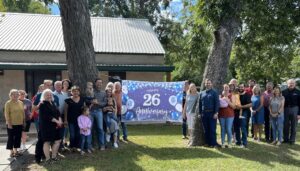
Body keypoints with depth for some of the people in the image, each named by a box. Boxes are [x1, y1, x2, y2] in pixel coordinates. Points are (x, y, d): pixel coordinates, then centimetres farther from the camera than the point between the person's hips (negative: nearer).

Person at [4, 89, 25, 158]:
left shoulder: (21, 103, 9)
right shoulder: (8, 103, -7)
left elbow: (23, 113, 14)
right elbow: (6, 114, -11)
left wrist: (24, 121, 11)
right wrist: (9, 123, -15)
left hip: (19, 124, 5)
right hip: (11, 124, -5)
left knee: (18, 137, 10)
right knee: (11, 138, 3)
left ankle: (16, 151, 22)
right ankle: (11, 152, 11)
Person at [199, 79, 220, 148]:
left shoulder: (214, 93, 1)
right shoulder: (202, 93, 13)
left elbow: (217, 103, -5)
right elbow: (200, 104, 14)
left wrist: (216, 113, -13)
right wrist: (200, 113, 8)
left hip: (212, 113, -4)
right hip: (204, 113, 4)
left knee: (212, 129, -3)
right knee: (206, 129, 9)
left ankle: (213, 143, 3)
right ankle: (208, 142, 18)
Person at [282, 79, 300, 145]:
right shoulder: (284, 92, 3)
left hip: (294, 110, -2)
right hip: (286, 110, 2)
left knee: (293, 126, 6)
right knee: (285, 126, 9)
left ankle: (292, 140, 16)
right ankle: (285, 139, 21)